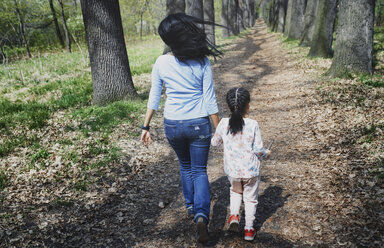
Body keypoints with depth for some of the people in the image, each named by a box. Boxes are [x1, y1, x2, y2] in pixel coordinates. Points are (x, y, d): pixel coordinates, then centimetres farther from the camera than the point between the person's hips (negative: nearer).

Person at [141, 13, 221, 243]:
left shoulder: (161, 63, -8)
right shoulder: (202, 62, -10)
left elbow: (154, 98, -2)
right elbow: (210, 99, -8)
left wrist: (146, 126, 8)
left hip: (173, 125, 2)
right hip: (199, 124, -2)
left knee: (185, 166, 26)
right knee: (199, 170, 11)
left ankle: (191, 207, 39)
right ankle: (201, 215, -8)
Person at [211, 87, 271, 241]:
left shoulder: (224, 123, -10)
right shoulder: (253, 125, -16)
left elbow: (214, 143, 2)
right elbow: (258, 149, -12)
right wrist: (266, 154, 10)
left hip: (232, 171, 2)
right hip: (250, 171, -2)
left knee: (235, 191, 30)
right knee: (250, 199, 17)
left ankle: (234, 215, 12)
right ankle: (249, 229, 23)